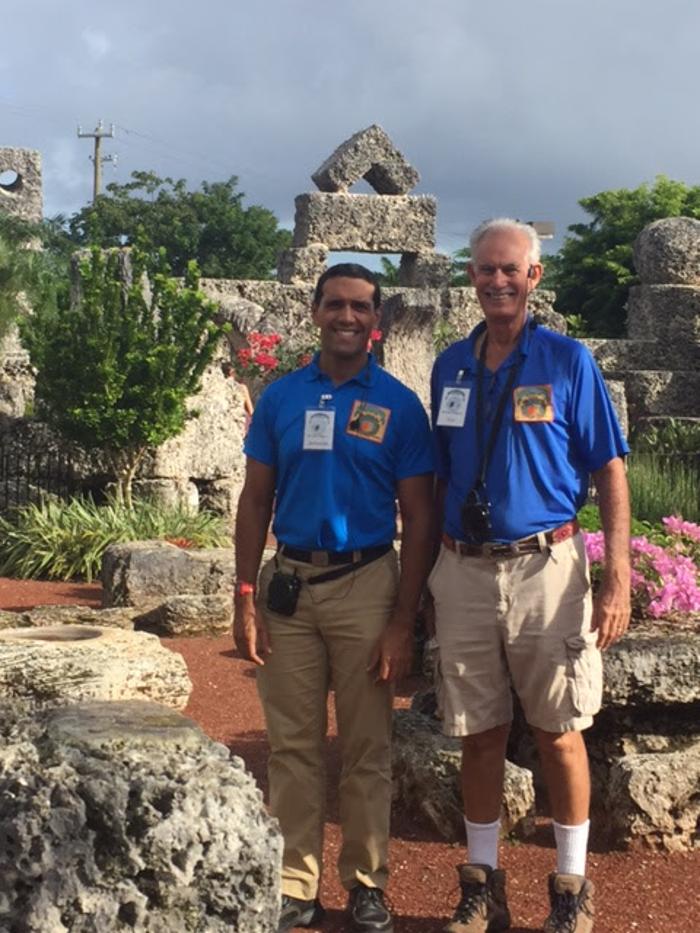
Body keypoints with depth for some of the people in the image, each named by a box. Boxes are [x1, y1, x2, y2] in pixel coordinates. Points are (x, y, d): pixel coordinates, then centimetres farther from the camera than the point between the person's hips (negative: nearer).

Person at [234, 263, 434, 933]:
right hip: (288, 583, 2)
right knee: (292, 745, 7)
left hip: (366, 584, -2)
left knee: (367, 747, 6)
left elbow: (418, 519, -1)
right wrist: (244, 599, 0)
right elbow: (255, 501, 8)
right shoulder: (280, 397, 6)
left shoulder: (399, 405, -1)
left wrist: (402, 621, -7)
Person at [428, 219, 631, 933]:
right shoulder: (451, 366, 10)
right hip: (464, 573, 3)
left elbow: (610, 472, -3)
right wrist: (428, 573, 13)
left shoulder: (568, 361, -1)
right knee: (478, 734, 9)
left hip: (546, 568, -3)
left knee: (558, 733, 4)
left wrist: (618, 577, -11)